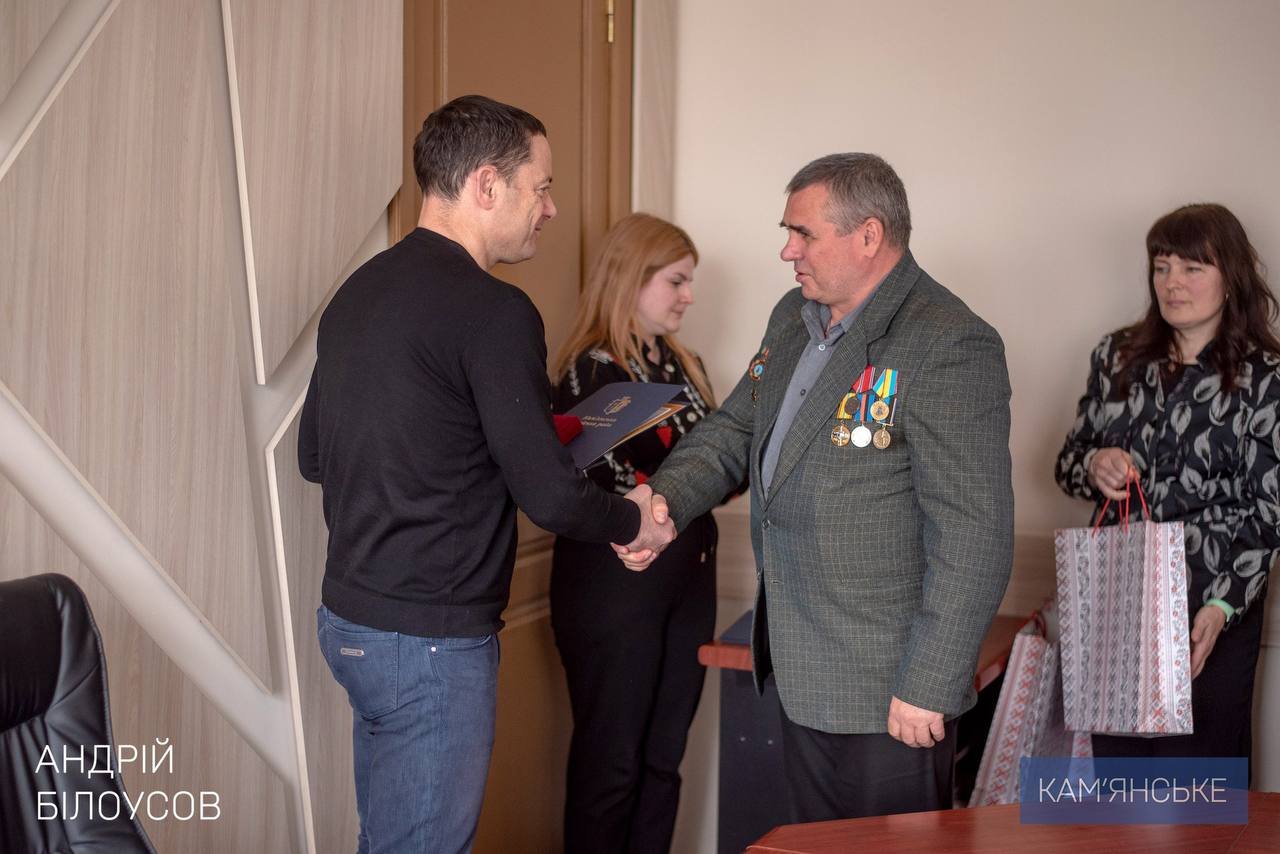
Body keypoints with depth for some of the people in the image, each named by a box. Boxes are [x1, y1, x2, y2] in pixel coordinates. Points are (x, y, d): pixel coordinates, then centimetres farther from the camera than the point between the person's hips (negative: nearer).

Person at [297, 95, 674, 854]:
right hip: (431, 638, -8)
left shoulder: (360, 291, 7)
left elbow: (314, 456, 16)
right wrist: (635, 521, 0)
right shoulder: (492, 311, -18)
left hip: (352, 617, 9)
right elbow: (549, 494, -18)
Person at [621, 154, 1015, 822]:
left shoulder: (950, 347, -19)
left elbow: (975, 540, -21)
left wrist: (929, 689, -20)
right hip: (802, 677, 8)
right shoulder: (793, 318, 9)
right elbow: (733, 430, 18)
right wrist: (663, 500, -3)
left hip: (889, 693, -8)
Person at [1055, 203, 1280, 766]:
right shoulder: (1117, 357, 7)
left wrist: (1223, 606, -19)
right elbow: (1067, 463, 14)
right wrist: (1094, 467, -10)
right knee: (1115, 764, 11)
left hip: (1212, 612, -4)